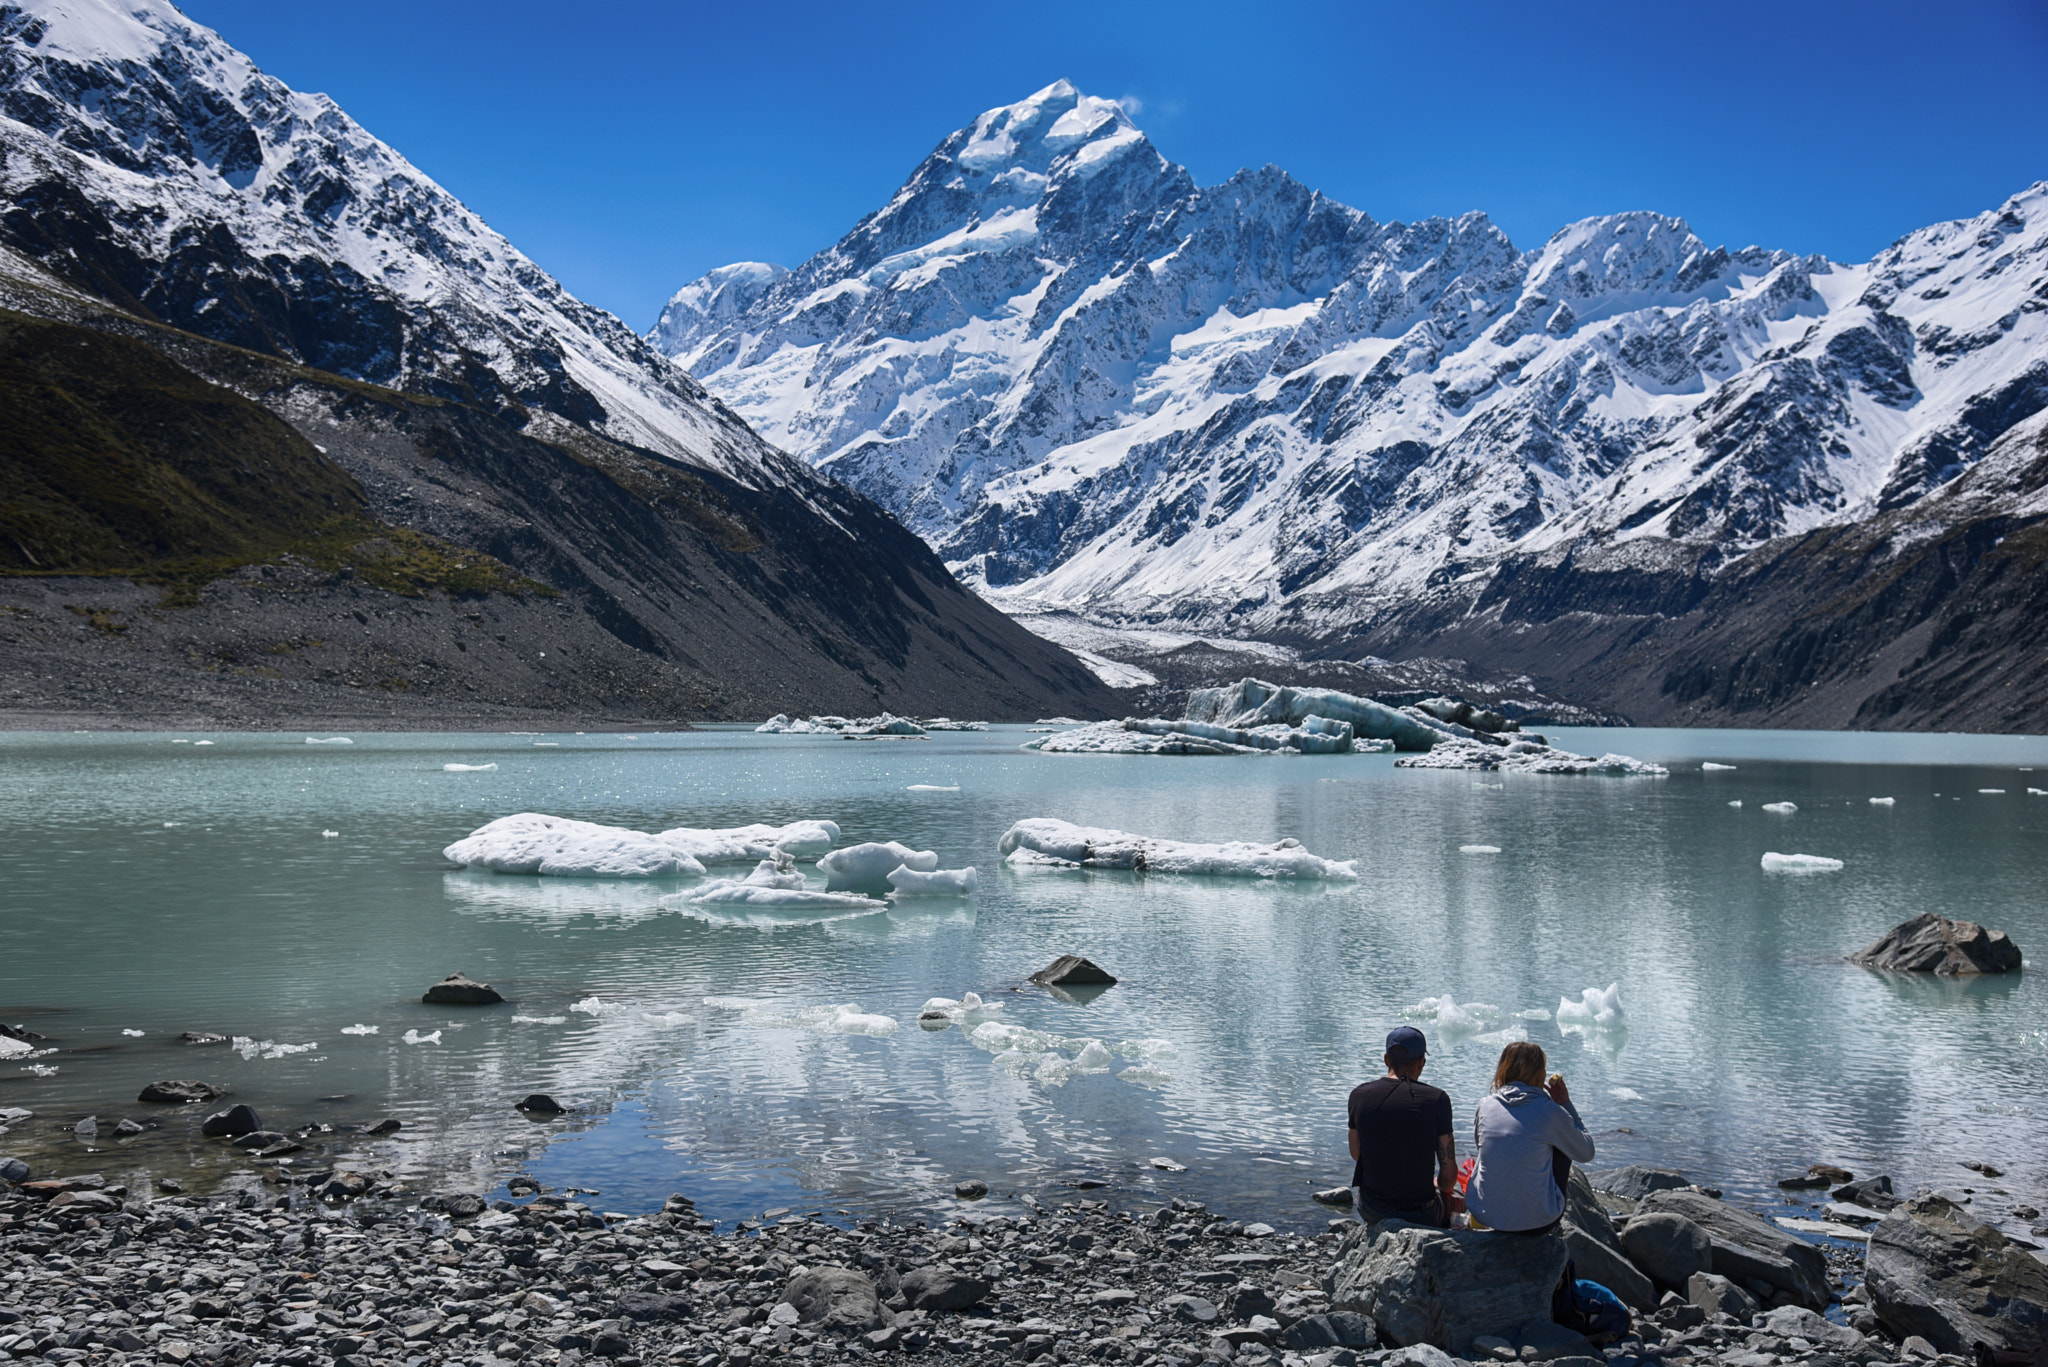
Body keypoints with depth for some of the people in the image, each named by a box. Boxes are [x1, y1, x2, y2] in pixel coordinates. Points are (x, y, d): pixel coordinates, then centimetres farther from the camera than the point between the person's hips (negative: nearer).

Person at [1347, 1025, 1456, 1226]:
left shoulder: (1359, 1095, -5)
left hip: (1371, 1212, 2)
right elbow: (1449, 1173, -8)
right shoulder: (1436, 1099, -12)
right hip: (1421, 1215, -2)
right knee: (1451, 1198, 30)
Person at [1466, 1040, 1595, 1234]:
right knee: (1564, 1147, 19)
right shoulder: (1549, 1111, -13)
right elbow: (1586, 1152, 2)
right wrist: (1566, 1104, 9)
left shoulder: (1486, 1105, -2)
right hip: (1536, 1223, -4)